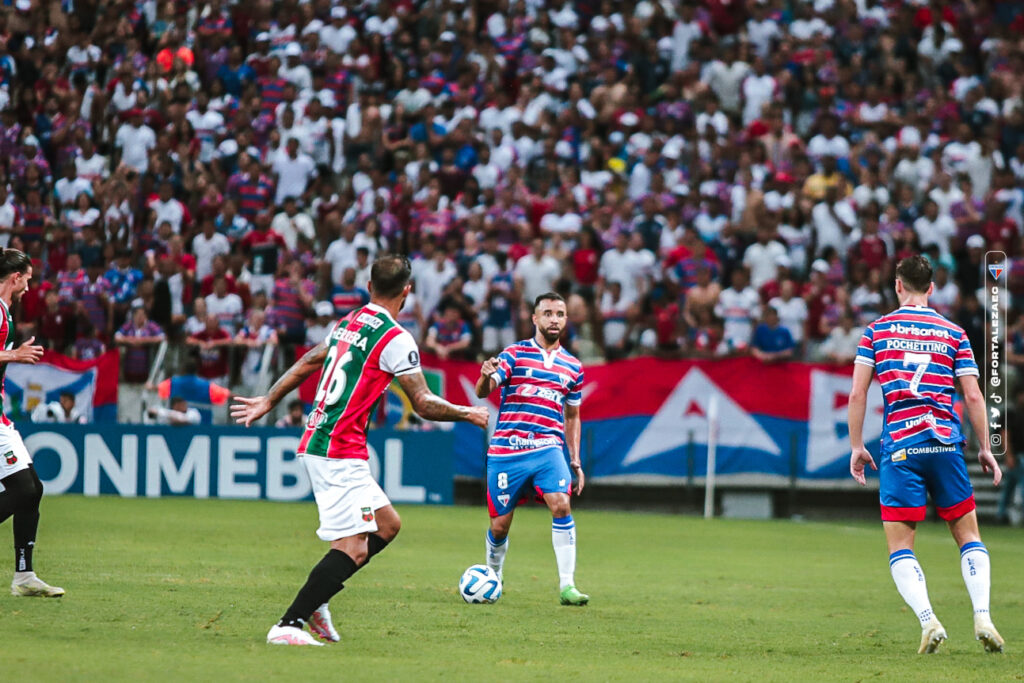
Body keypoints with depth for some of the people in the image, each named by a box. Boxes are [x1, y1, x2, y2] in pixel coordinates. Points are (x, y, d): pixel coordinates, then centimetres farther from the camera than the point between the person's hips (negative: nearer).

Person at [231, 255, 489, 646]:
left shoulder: (347, 323, 13)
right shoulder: (395, 339, -12)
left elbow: (306, 364, 25)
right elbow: (424, 405, -10)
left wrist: (267, 402, 37)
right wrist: (469, 414, 6)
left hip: (316, 441, 9)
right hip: (339, 452, -9)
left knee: (387, 525, 16)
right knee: (353, 547, -11)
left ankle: (314, 600, 13)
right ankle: (288, 625, -15)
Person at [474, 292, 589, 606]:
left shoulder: (573, 367, 13)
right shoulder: (515, 354, 1)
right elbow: (483, 391, -11)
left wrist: (576, 461, 14)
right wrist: (486, 377, -35)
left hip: (548, 450, 2)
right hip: (506, 451, -2)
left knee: (561, 506, -22)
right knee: (499, 525, 4)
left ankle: (567, 586, -19)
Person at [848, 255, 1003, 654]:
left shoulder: (877, 331, 7)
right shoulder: (953, 333, 8)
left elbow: (857, 394, 2)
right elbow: (973, 397, 4)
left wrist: (856, 447, 10)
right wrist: (985, 449, 12)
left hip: (899, 445, -1)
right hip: (946, 441, 1)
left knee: (899, 547, 3)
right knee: (968, 535, 12)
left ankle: (928, 620, -17)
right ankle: (982, 617, -4)